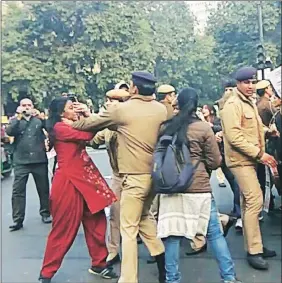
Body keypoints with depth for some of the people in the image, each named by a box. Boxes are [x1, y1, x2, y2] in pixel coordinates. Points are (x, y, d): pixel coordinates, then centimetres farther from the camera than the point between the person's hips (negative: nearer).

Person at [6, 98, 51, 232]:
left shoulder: (39, 119, 9)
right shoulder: (15, 121, 9)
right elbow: (9, 132, -11)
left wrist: (44, 117, -11)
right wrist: (19, 116, -14)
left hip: (40, 160, 0)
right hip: (21, 162, 0)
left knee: (43, 189, 10)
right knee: (18, 191, -1)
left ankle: (45, 213, 25)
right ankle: (18, 220, 5)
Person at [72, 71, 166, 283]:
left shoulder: (122, 110, -8)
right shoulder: (161, 109, 5)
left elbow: (92, 123, 3)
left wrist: (73, 124, 22)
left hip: (135, 176, -6)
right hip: (155, 173, 6)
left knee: (129, 229, 2)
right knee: (144, 216, 25)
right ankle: (163, 261, 29)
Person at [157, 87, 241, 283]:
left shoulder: (165, 128, 5)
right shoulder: (204, 128, -3)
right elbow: (215, 162, 0)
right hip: (199, 188, -2)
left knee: (173, 235, 8)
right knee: (215, 233, 10)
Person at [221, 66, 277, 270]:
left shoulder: (250, 103, 17)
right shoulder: (233, 104, -12)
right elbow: (234, 136, -21)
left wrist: (260, 154, 10)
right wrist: (259, 154, -22)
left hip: (249, 160, 9)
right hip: (241, 160, -9)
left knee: (249, 202, 12)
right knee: (255, 201, -13)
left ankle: (253, 247, 22)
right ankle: (254, 251, -5)